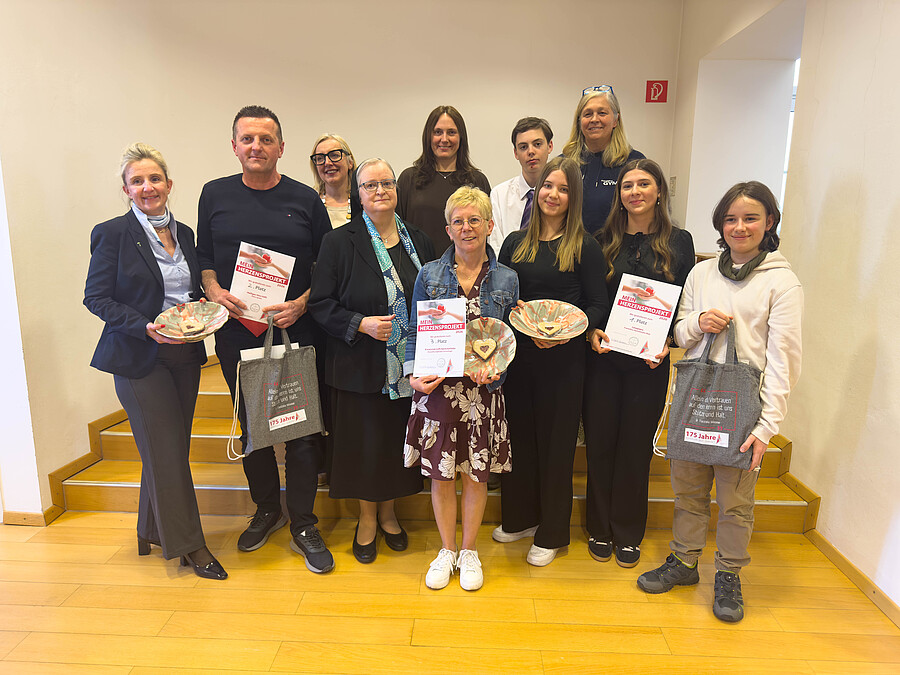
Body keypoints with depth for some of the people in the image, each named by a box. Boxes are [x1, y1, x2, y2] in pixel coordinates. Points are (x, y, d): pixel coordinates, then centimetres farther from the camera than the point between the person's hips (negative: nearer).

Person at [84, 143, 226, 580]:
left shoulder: (183, 233, 10)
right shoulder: (112, 234, -7)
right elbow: (96, 298, -8)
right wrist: (146, 327, -20)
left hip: (185, 354, 6)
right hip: (140, 358, -5)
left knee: (167, 449, 13)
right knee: (166, 451, -1)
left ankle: (153, 532, 32)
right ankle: (189, 545, 12)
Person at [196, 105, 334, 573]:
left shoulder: (305, 199, 2)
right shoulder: (215, 195, 6)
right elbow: (203, 256, 13)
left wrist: (302, 303, -12)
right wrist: (215, 293, -6)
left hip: (296, 332, -2)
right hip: (236, 333, 2)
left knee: (302, 431, 1)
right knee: (251, 426, 14)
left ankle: (303, 526, 18)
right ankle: (266, 509, 35)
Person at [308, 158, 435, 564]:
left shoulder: (418, 241, 8)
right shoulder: (339, 242, -4)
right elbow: (320, 303, -7)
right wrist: (361, 324, -20)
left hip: (410, 368, 4)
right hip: (361, 366, -3)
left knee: (398, 438, 12)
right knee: (365, 442, 6)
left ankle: (388, 513, 35)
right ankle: (367, 519, 29)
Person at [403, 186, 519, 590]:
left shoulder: (506, 279, 3)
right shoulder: (429, 275, 3)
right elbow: (414, 333, 5)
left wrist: (495, 370, -13)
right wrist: (414, 374, -10)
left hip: (483, 391, 0)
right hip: (437, 388, 0)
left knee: (477, 473, 9)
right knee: (441, 472, 8)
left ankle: (469, 552, 30)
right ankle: (446, 551, 29)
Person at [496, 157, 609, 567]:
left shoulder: (585, 247, -2)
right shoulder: (515, 243, 9)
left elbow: (599, 305, -3)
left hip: (563, 359, -3)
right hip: (518, 353, 4)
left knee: (556, 441, 6)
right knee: (519, 435, 13)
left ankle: (552, 533, 23)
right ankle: (519, 518, 33)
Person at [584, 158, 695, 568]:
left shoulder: (679, 242, 4)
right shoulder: (603, 241, 5)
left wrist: (668, 342, -11)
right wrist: (592, 332, -11)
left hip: (650, 362, 0)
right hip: (603, 357, 1)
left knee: (636, 446, 8)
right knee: (600, 443, 7)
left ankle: (628, 534, 26)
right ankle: (599, 529, 25)